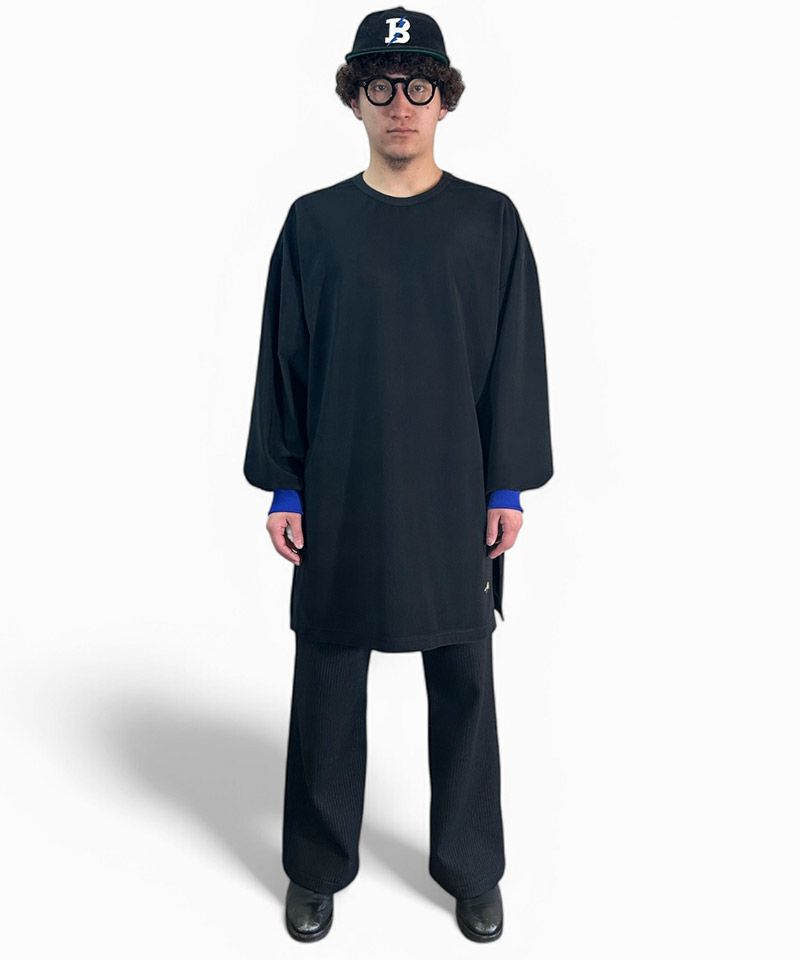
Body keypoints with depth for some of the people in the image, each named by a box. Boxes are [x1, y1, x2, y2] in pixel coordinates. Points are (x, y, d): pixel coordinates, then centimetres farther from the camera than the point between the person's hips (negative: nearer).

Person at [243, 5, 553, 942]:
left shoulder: (490, 220, 3)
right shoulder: (315, 222, 3)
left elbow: (516, 363, 2)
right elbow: (284, 360, 3)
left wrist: (508, 488, -2)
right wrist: (283, 488, 0)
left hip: (457, 499, 0)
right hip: (340, 500, 1)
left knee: (463, 686, 10)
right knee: (327, 686, 9)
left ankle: (472, 868, 30)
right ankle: (318, 868, 30)